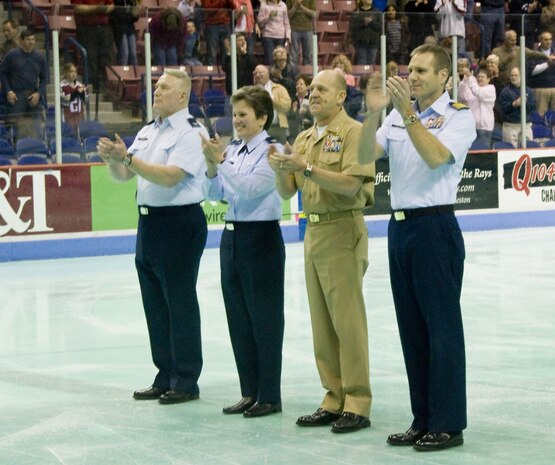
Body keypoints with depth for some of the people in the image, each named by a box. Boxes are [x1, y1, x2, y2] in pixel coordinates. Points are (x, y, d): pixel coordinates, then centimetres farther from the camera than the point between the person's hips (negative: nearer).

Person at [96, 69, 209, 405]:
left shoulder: (191, 132, -11)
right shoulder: (148, 132, 15)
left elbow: (169, 177, -21)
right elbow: (123, 175, 13)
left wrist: (128, 157, -23)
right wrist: (113, 159, -8)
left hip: (180, 223, -8)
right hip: (149, 222, 8)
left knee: (180, 303, -2)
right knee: (155, 304, 12)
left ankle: (186, 381, 5)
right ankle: (165, 377, 21)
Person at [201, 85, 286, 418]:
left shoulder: (272, 151, -10)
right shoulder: (232, 151, 9)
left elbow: (251, 187, -21)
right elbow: (214, 194, 9)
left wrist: (221, 162, -22)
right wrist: (212, 165, -7)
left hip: (262, 238, -7)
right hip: (232, 236, 7)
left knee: (265, 319, 0)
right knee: (238, 319, 12)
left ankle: (270, 396, 9)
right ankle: (250, 392, 21)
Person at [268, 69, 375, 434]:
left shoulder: (354, 131, -6)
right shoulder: (304, 139, 16)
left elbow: (350, 184, -17)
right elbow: (287, 192, 13)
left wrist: (308, 168, -21)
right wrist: (281, 169, -7)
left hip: (343, 232, -8)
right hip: (313, 232, 8)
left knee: (347, 320, -8)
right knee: (322, 322, 8)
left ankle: (357, 404, -4)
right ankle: (334, 400, 14)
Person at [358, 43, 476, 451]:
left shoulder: (459, 116, -4)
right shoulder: (396, 117, 13)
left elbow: (436, 156, -21)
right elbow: (366, 156, 1)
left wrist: (408, 112, -25)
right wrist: (374, 114, -12)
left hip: (435, 227, -7)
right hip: (400, 226, 7)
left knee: (442, 326, -3)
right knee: (411, 327, 11)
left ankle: (448, 425, 2)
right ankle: (423, 420, 19)